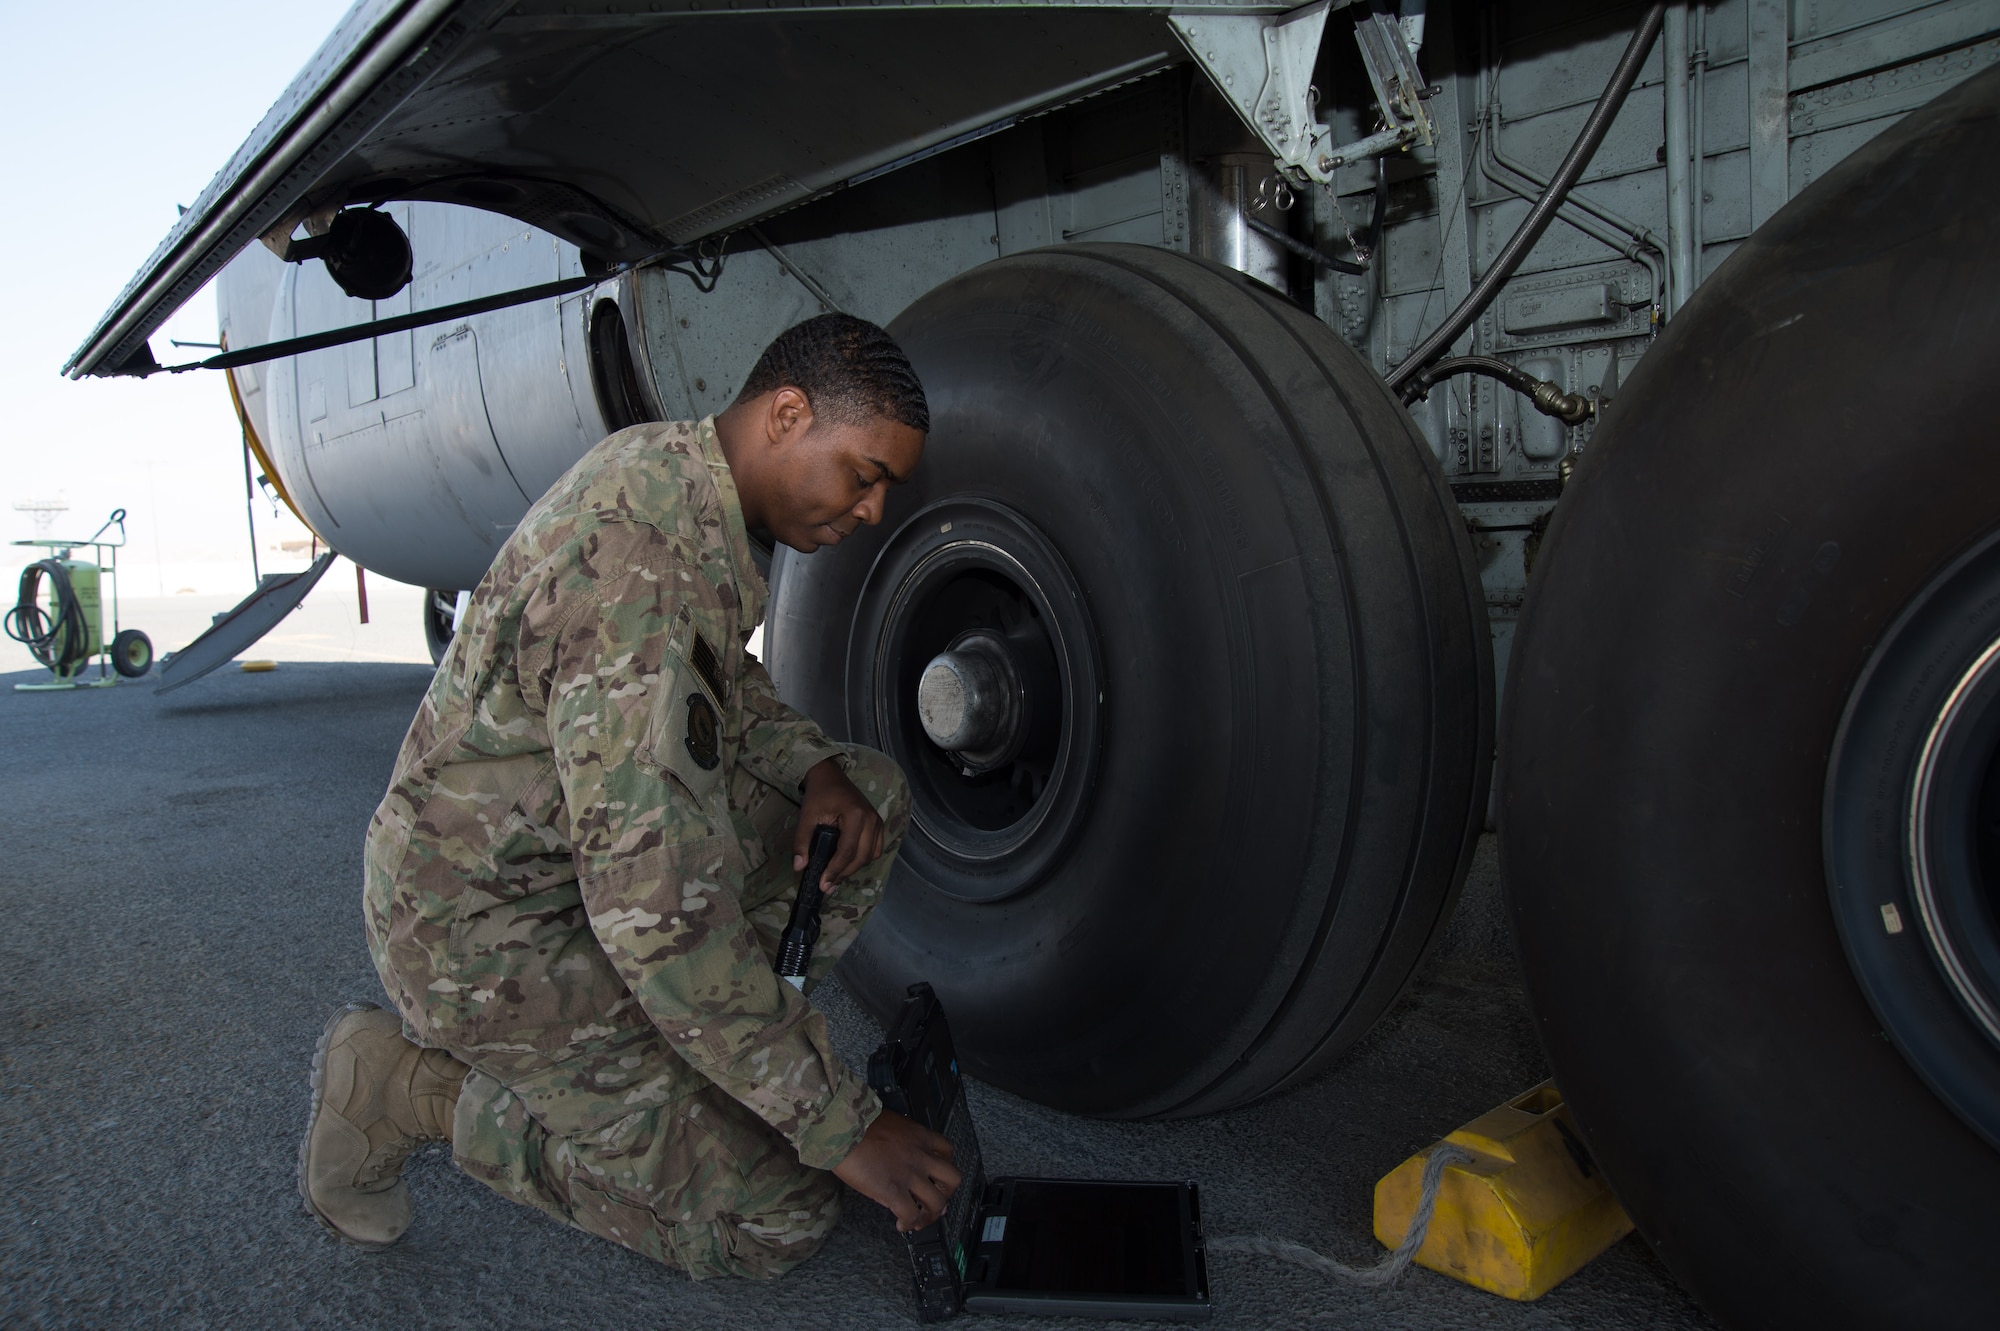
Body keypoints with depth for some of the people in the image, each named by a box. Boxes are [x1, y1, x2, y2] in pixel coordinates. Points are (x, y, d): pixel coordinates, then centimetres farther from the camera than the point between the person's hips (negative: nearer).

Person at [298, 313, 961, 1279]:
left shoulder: (675, 472, -1)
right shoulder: (637, 559, -32)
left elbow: (728, 683, 16)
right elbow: (657, 910, -34)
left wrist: (816, 769, -6)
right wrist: (841, 1125, -26)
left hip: (584, 842, 9)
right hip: (484, 921, -9)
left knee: (871, 793, 3)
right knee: (777, 1216, -5)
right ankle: (417, 1087, 3)